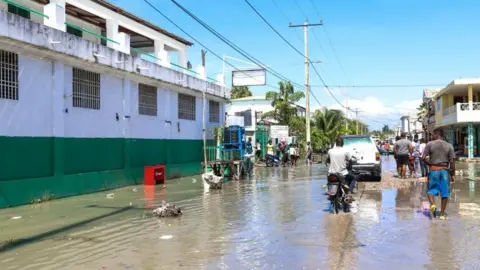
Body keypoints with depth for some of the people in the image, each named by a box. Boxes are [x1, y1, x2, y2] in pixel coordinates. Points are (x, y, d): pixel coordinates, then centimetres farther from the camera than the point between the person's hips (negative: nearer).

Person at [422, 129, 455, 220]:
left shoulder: (430, 144, -3)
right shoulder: (449, 146, 1)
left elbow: (423, 157, -10)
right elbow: (452, 161, -2)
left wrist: (429, 163, 8)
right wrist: (453, 174, 4)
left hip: (433, 170, -1)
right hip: (444, 170, 1)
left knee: (431, 190, 11)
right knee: (444, 192, 8)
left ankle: (432, 204, -17)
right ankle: (442, 214, 11)